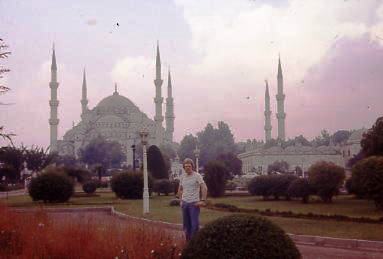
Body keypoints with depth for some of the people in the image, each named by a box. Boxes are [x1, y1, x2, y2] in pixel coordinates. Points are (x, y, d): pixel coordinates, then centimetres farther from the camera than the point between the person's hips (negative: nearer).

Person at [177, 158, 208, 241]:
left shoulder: (197, 176, -6)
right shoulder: (182, 176, 10)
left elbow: (204, 188, -13)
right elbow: (180, 189, 24)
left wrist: (203, 201, -18)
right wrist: (181, 200, 15)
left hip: (194, 203, -5)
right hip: (184, 203, 6)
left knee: (195, 225, -7)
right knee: (186, 225, 10)